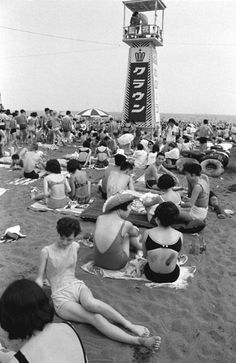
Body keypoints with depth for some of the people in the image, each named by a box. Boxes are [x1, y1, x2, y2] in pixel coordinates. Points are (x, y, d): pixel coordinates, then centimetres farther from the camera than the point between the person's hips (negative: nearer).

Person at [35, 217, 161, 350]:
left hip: (78, 286, 3)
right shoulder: (47, 251, -7)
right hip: (61, 298, -3)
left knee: (91, 303, -37)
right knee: (95, 318, -27)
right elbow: (40, 278, -1)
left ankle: (130, 326, -30)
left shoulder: (75, 246, 4)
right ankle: (139, 340, -38)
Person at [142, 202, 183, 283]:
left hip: (151, 275, -1)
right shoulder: (179, 236, -18)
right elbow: (176, 255, 0)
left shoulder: (147, 234, -21)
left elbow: (145, 255, -4)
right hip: (172, 276, 1)